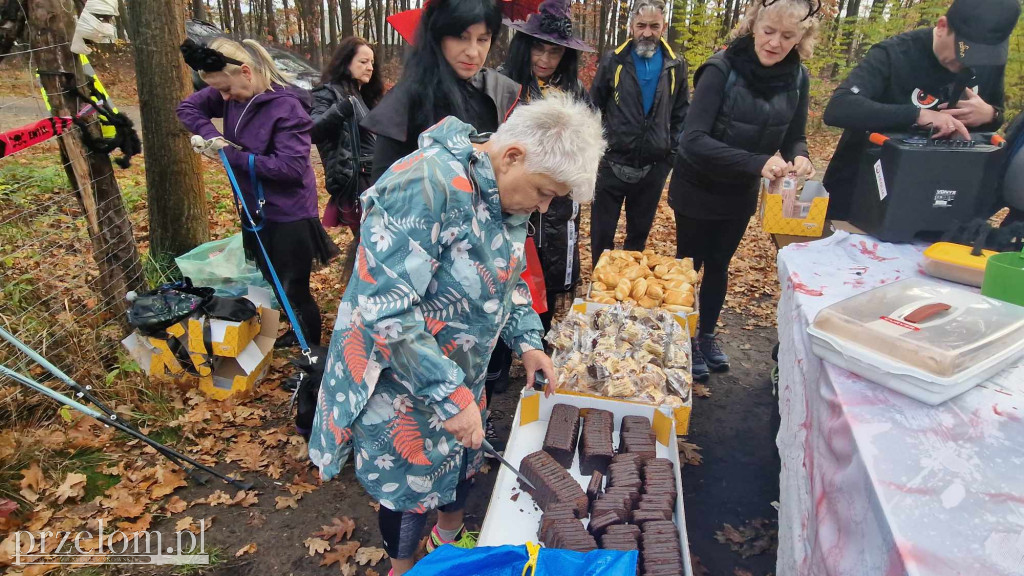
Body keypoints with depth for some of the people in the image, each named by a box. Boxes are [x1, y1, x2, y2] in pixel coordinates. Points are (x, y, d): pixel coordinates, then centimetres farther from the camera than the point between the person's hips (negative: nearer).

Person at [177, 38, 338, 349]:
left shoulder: (287, 106, -22)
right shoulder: (232, 95, -1)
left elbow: (290, 167, -27)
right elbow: (187, 107, 10)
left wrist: (231, 154, -21)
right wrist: (211, 136, -10)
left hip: (290, 216, -8)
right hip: (256, 212, 8)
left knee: (295, 290, 2)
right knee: (273, 282, 23)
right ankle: (297, 332, 45)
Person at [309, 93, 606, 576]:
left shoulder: (509, 193, -3)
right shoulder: (427, 185, -31)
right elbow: (384, 309, -33)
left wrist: (528, 342, 1)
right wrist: (449, 394, -29)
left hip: (462, 372, 8)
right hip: (400, 381, -7)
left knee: (462, 460, 24)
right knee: (410, 483, 12)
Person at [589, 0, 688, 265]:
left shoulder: (676, 66, 4)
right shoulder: (613, 61, -1)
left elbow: (681, 115, 10)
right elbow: (593, 109, 4)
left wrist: (672, 152, 3)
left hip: (654, 168, 2)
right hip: (613, 163, -1)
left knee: (639, 233, 15)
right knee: (602, 233, 6)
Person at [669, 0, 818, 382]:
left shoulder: (797, 78, -6)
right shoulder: (722, 69, -22)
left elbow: (794, 137, 3)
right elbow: (694, 140, -30)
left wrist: (799, 157, -21)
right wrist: (756, 162, -40)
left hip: (741, 193, 5)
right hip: (698, 190, -5)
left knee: (719, 266, 19)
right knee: (689, 266, 9)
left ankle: (707, 336, 37)